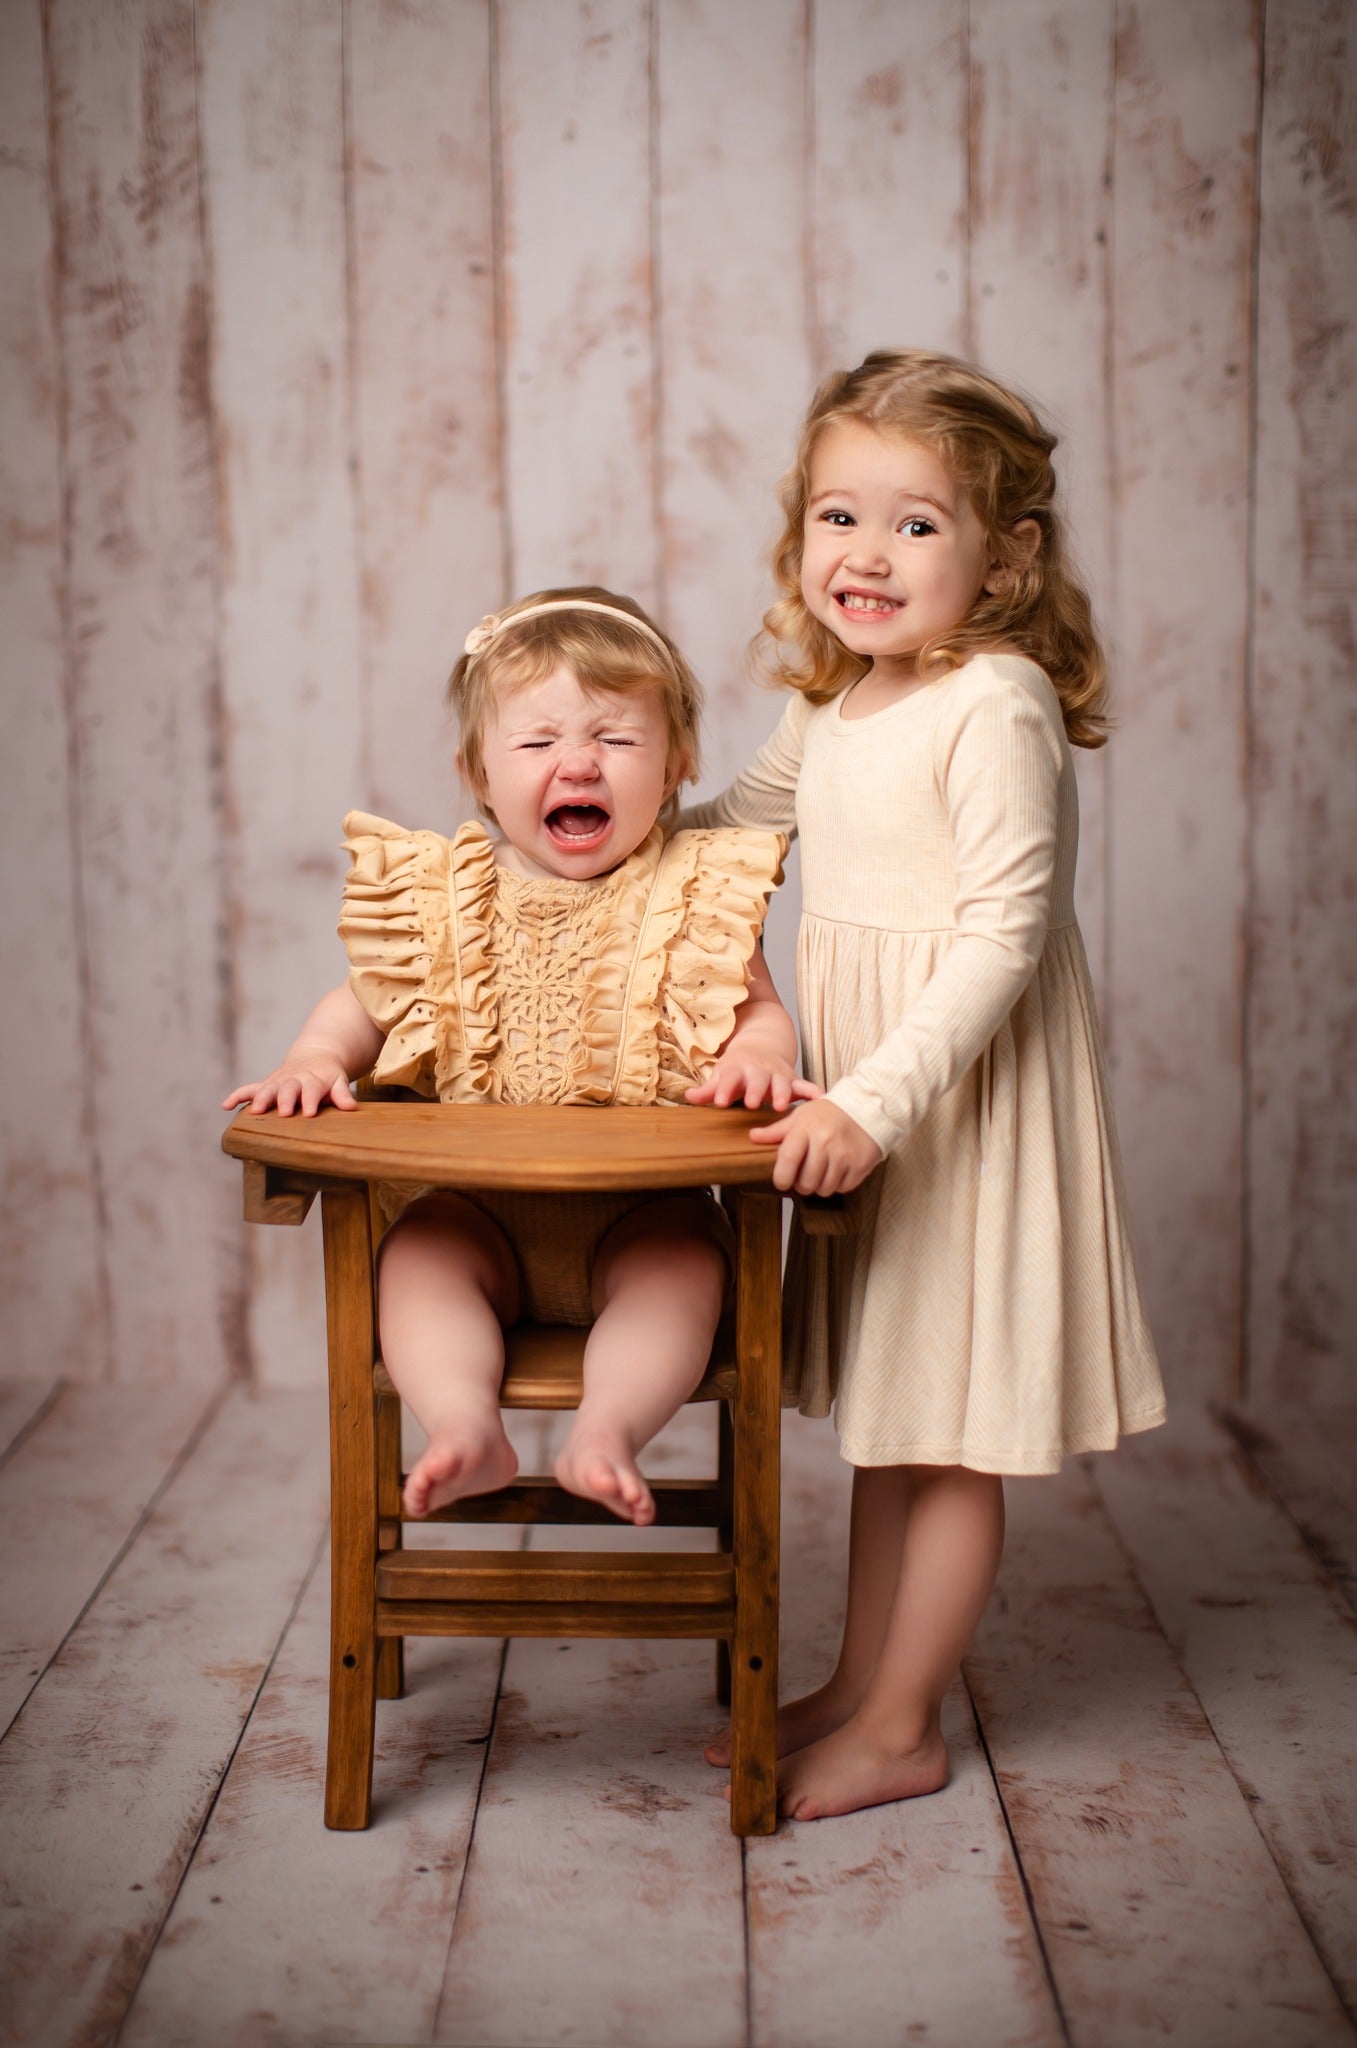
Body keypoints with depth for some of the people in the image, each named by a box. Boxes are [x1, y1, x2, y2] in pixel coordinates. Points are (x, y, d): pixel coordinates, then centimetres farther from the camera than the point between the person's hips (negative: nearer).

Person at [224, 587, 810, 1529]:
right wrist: (315, 1060, -10)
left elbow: (758, 1008, -1)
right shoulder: (441, 895, 5)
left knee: (683, 1262, -29)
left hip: (642, 1208, -2)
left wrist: (758, 1055, -25)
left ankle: (607, 1431, -36)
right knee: (417, 1256, -24)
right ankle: (467, 1429, -33)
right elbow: (366, 1000, 12)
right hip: (480, 1207, 2)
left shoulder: (694, 894, 0)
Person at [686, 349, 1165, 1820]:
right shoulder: (834, 704, 7)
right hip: (865, 1102, 8)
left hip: (968, 1090, -8)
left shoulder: (996, 706, -19)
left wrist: (876, 1099, -30)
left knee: (953, 1428, 4)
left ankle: (902, 1730, 16)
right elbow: (744, 813, 27)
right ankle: (857, 1685, 30)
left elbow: (1002, 932, -24)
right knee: (882, 1414, 17)